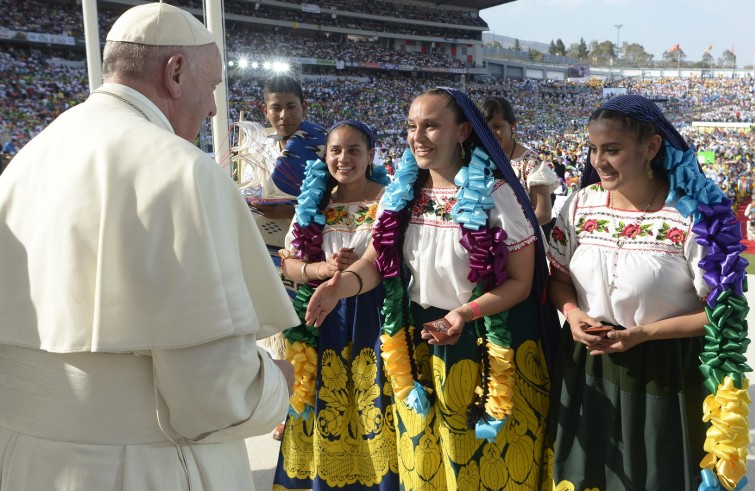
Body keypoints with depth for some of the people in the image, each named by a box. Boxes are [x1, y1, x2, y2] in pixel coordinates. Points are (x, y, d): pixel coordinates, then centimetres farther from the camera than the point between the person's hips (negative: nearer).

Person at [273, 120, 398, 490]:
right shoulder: (315, 202, 8)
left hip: (375, 317, -3)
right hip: (325, 319, 4)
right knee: (327, 410, 10)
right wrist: (324, 269, -13)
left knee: (373, 409, 2)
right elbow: (289, 264, 7)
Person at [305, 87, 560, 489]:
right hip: (416, 342, 5)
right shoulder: (402, 192, 3)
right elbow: (377, 259, 0)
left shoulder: (496, 194, -11)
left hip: (486, 347, -4)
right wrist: (343, 283, -21)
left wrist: (466, 312, -27)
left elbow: (520, 281, -12)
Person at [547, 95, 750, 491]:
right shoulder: (582, 204, -4)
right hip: (587, 367, 4)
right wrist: (572, 313, -13)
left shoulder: (693, 216, -17)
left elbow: (722, 310, -13)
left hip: (663, 373, -3)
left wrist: (643, 333, -21)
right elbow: (559, 277, 7)